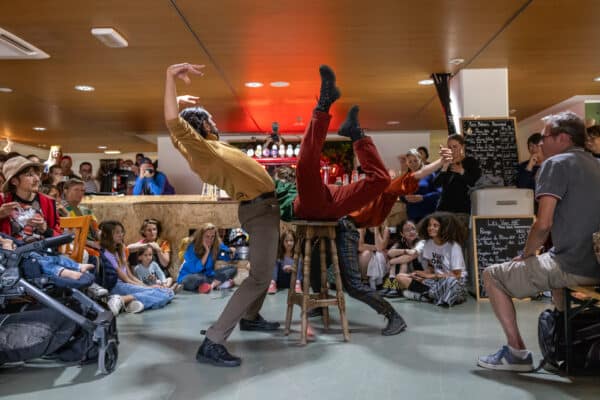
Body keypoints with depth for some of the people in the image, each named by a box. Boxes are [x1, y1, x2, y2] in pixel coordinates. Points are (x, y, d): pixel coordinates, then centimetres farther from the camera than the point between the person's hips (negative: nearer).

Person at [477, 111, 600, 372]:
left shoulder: (557, 164, -8)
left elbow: (543, 224, -17)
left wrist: (525, 255, 0)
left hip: (572, 268, -8)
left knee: (492, 276, 6)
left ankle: (517, 352, 2)